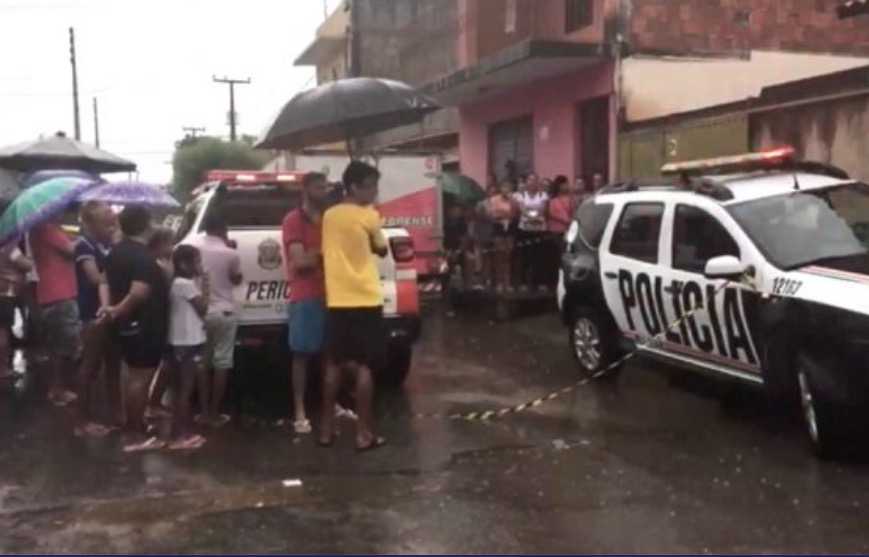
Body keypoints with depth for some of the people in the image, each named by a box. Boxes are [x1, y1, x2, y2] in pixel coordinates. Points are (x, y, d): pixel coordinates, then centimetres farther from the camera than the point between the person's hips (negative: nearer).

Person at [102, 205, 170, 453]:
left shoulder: (116, 252, 10)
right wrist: (119, 310, -17)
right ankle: (134, 435, 4)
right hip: (142, 326, -10)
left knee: (135, 376, 19)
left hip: (127, 325, 10)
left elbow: (110, 283, 16)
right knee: (140, 378, -2)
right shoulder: (143, 256, -21)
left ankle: (135, 427, 28)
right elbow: (139, 292, -32)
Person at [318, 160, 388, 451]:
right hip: (365, 299, -5)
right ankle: (364, 434, 3)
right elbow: (382, 250, 4)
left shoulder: (329, 215, 8)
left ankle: (326, 429, 17)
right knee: (363, 366, 0)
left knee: (335, 364, 13)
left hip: (336, 300, 5)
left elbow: (326, 252, 14)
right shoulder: (369, 216, -8)